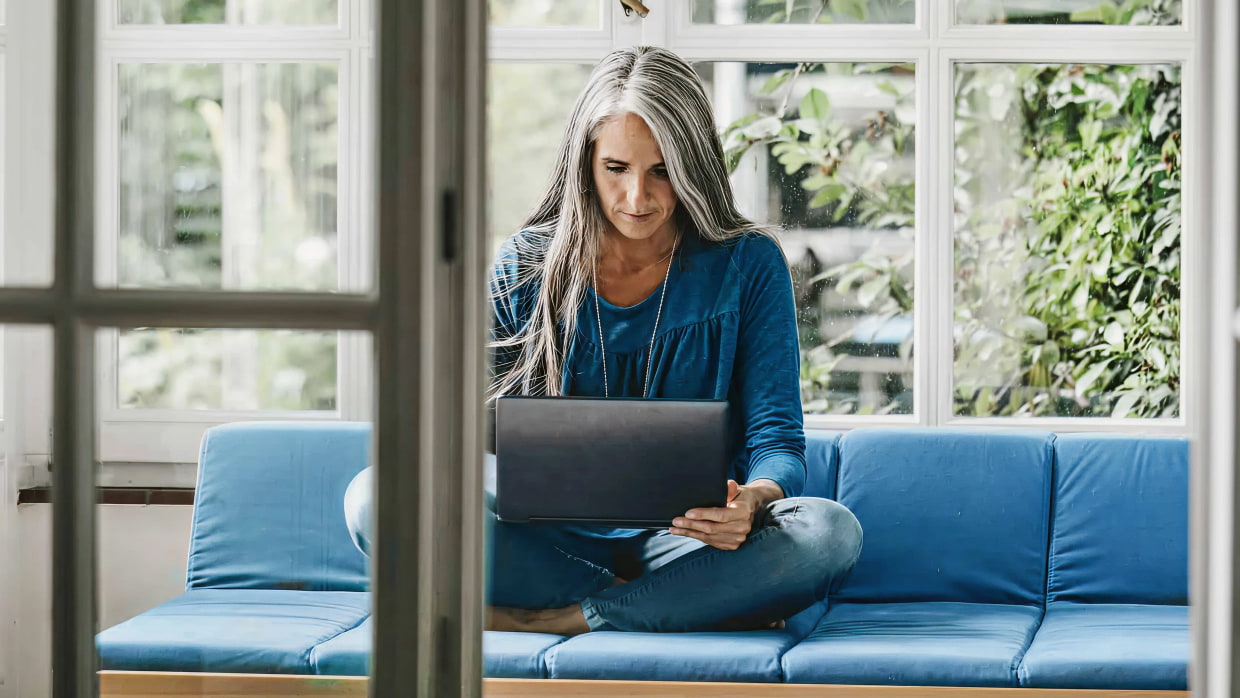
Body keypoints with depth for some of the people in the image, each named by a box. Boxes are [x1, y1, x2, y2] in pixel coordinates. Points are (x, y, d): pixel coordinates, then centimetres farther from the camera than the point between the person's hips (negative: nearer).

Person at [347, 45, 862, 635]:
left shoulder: (747, 266, 2)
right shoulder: (522, 269, 5)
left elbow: (777, 439, -2)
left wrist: (749, 501, -28)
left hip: (685, 544, -1)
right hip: (554, 545, 1)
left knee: (830, 533, -33)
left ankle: (547, 621, -26)